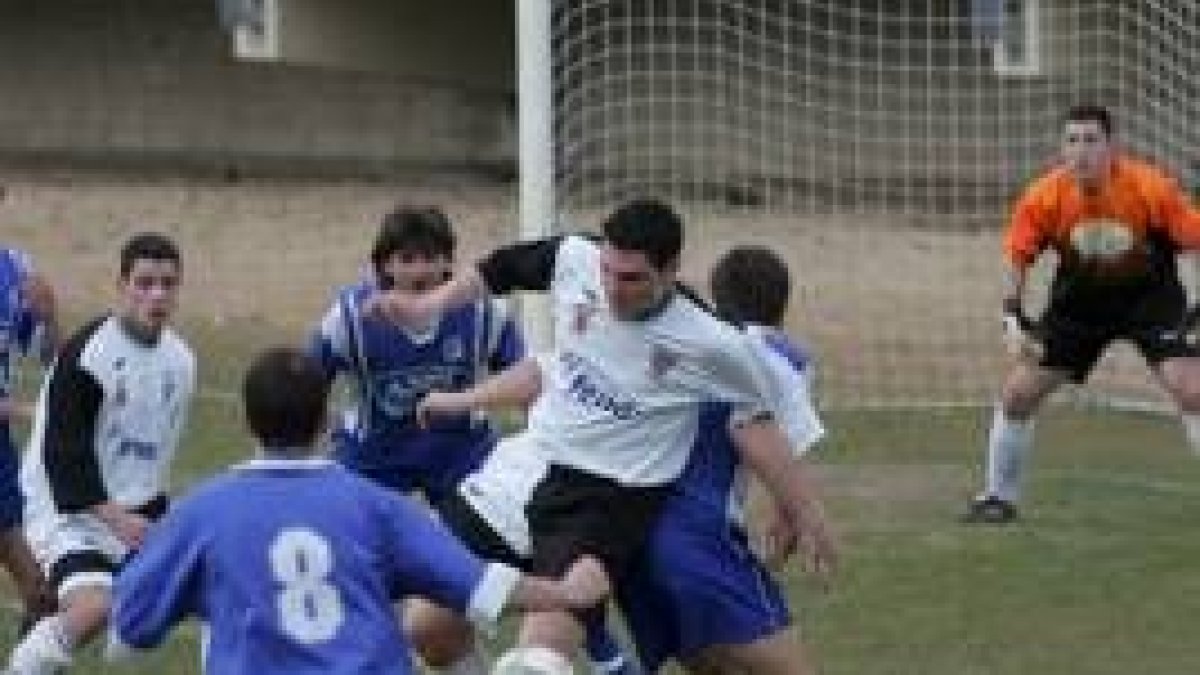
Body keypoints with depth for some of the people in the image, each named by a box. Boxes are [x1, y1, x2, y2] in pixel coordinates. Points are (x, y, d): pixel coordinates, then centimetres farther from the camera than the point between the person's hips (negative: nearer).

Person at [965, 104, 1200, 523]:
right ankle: (998, 495, 18)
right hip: (1079, 302, 2)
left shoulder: (1151, 189, -27)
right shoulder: (1044, 197, -20)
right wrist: (1014, 319, -13)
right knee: (1018, 391, -2)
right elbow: (1017, 257, -5)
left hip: (1149, 297, -2)